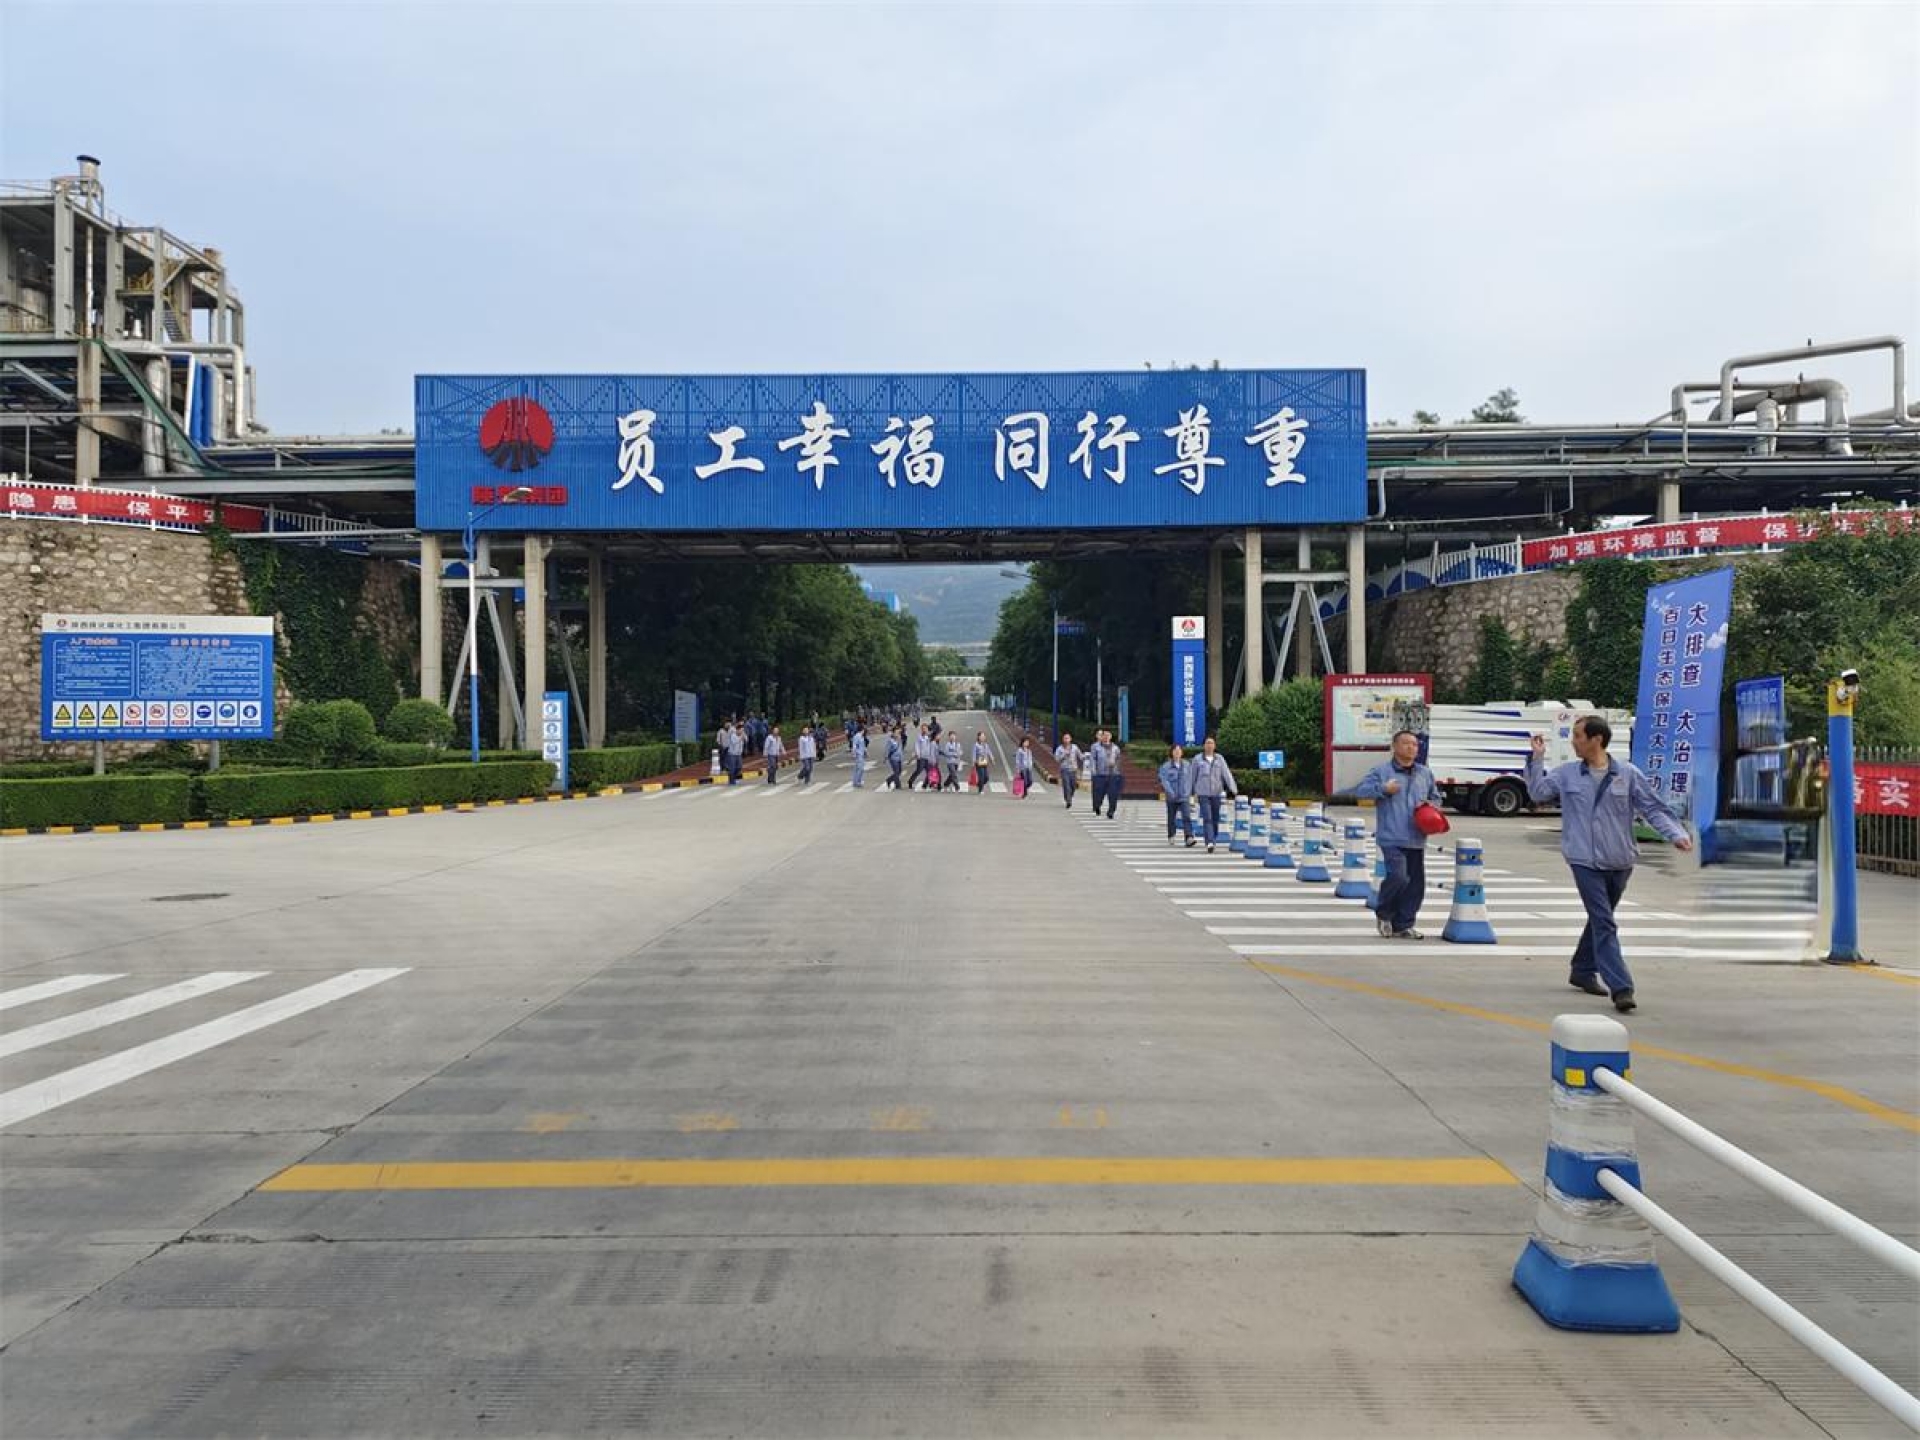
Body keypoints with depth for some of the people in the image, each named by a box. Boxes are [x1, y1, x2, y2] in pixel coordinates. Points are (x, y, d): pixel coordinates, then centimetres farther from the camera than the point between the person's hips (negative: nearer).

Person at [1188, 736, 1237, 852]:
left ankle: (1213, 839, 25)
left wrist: (1233, 789, -12)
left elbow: (1227, 774, -2)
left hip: (1216, 793, 2)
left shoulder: (1220, 758, 6)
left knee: (1215, 819, 7)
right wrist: (1190, 792, 11)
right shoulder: (1197, 759, 3)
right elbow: (1192, 776, 9)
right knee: (1207, 818, -13)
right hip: (1203, 793, -2)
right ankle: (1210, 843, -21)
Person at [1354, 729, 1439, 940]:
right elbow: (1359, 790, -5)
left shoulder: (1425, 773, 16)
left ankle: (1403, 926, 17)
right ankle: (1384, 913, 7)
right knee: (1398, 876, -20)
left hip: (1416, 839, 6)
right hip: (1392, 838, -6)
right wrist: (1383, 789, -16)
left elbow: (1435, 797, 28)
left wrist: (1430, 805, 5)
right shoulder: (1381, 770, -1)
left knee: (1416, 883, 5)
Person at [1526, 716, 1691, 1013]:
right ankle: (1621, 988, -14)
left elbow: (1653, 809, 0)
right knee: (1604, 924, -10)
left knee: (1600, 919, 17)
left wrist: (1676, 834, -12)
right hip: (1584, 861, -2)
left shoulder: (1628, 774, -1)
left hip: (1619, 862, 2)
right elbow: (1538, 792, 7)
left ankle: (1583, 971, 36)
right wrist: (1537, 759, -1)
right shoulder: (1567, 774, 3)